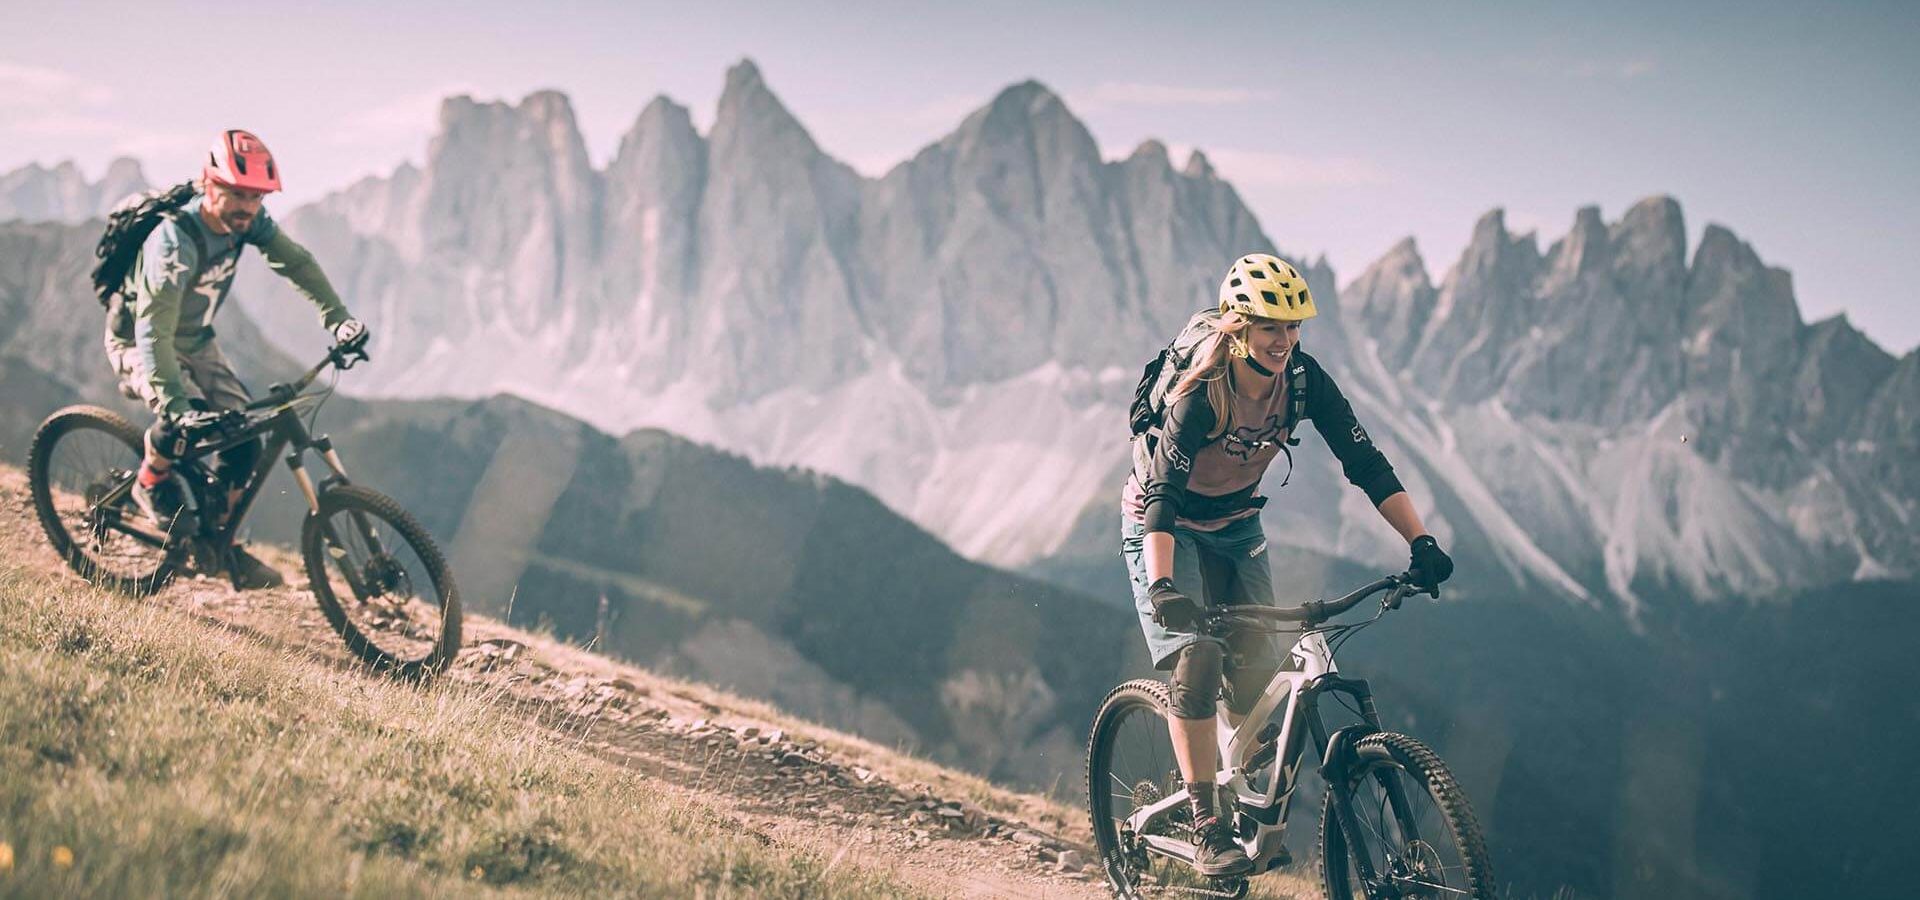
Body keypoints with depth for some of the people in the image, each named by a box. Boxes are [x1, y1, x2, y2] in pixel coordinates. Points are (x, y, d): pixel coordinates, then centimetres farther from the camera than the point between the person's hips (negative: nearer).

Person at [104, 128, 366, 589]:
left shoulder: (248, 220, -17)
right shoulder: (174, 242, -37)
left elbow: (296, 262, -5)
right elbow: (153, 333, -43)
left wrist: (338, 317, -17)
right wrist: (176, 406, -54)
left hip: (196, 341, 7)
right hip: (138, 343, -6)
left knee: (243, 441, -4)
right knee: (185, 416, -33)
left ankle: (221, 541, 12)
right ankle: (151, 483, -2)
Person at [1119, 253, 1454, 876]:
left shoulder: (1302, 377, -19)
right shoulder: (1200, 392, -32)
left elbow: (1364, 461, -18)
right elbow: (1162, 493, -39)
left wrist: (1421, 542, -28)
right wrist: (1162, 586, -53)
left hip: (1234, 524, 5)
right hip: (1164, 523, -4)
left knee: (1256, 665, -4)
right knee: (1196, 658, -21)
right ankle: (1206, 826, -15)